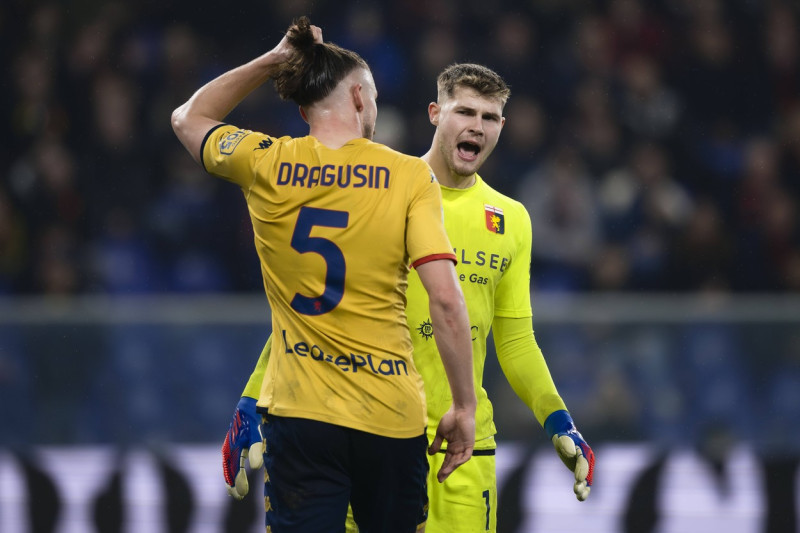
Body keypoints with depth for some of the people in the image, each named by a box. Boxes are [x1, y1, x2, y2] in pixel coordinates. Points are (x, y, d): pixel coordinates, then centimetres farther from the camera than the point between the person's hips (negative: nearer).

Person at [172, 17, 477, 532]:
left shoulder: (266, 165, 1)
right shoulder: (410, 175, -3)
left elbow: (189, 118, 24)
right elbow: (447, 301, -10)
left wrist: (272, 61, 19)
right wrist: (464, 407, -3)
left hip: (298, 414, 1)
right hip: (391, 414, -1)